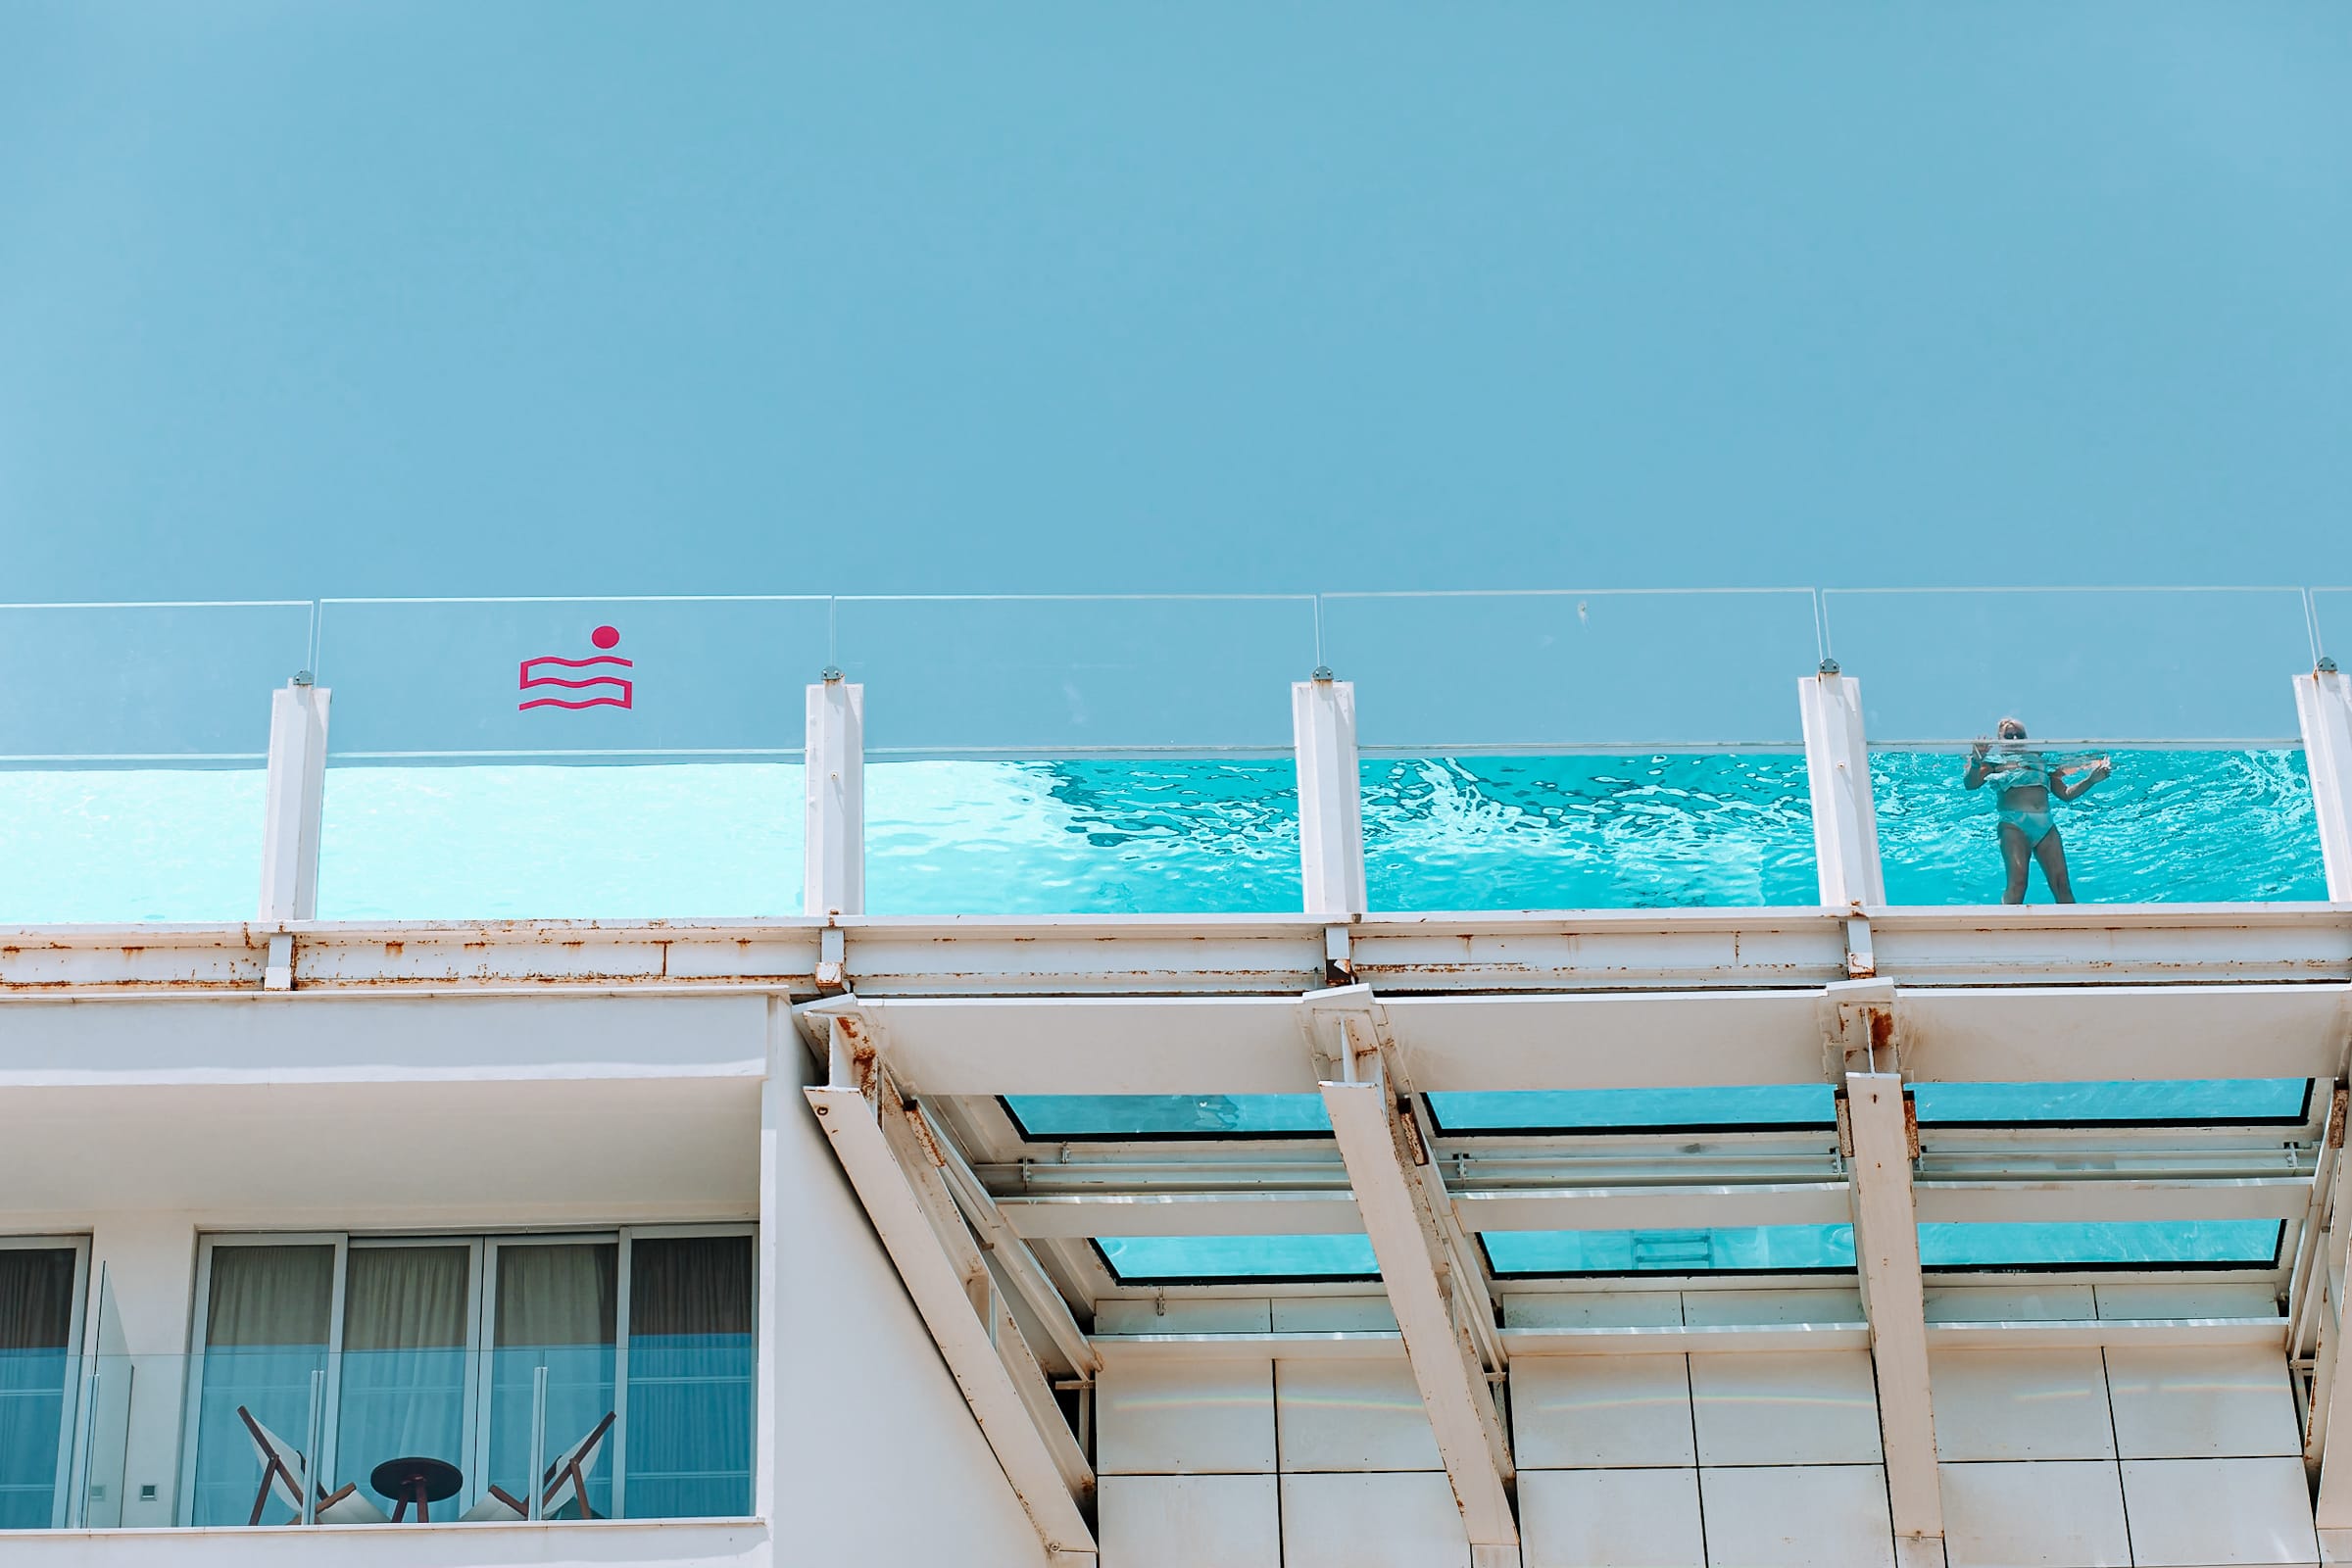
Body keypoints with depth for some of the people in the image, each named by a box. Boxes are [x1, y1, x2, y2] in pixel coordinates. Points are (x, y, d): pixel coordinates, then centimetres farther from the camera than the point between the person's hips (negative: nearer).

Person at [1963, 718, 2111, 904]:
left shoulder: (2040, 761, 27)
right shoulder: (1995, 761, 17)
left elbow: (2066, 794, 24)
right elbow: (1970, 784, 1)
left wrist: (2091, 780, 10)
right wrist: (1976, 762, -19)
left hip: (2045, 824, 4)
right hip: (2013, 823, -4)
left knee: (2061, 884, -8)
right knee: (2017, 881, -21)